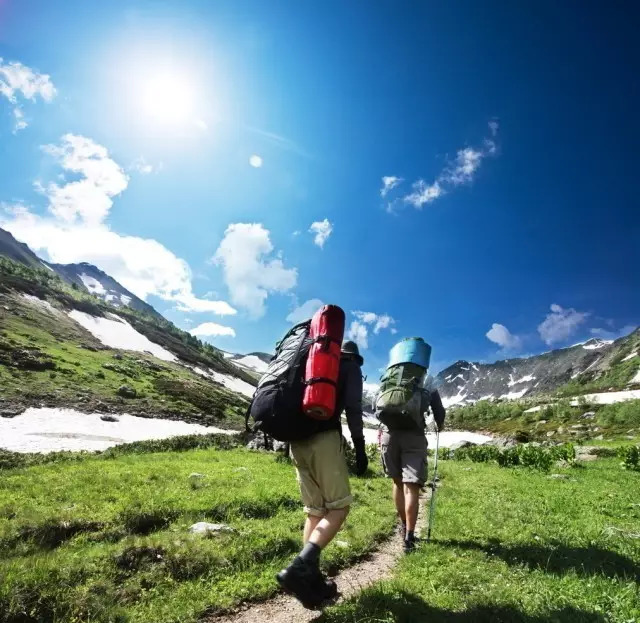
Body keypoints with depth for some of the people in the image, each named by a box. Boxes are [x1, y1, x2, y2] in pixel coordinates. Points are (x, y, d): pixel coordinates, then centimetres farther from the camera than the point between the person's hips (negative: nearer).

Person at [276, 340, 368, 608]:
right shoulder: (351, 365, 13)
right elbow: (353, 407, -1)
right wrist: (360, 447, 1)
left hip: (297, 439, 6)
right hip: (325, 436, -6)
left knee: (315, 510, 13)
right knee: (339, 507, -1)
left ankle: (311, 578, 8)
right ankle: (299, 568, -18)